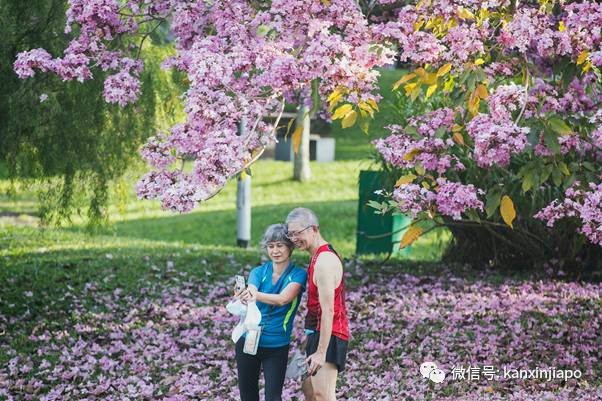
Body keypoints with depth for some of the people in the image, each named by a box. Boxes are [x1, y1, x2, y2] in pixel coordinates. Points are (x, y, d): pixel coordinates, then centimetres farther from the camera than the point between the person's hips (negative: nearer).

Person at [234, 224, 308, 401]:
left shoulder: (298, 275, -7)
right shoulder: (258, 272, 2)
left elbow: (283, 299, -25)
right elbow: (249, 299, -16)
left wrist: (255, 295, -42)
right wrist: (243, 297, -41)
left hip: (277, 346, -3)